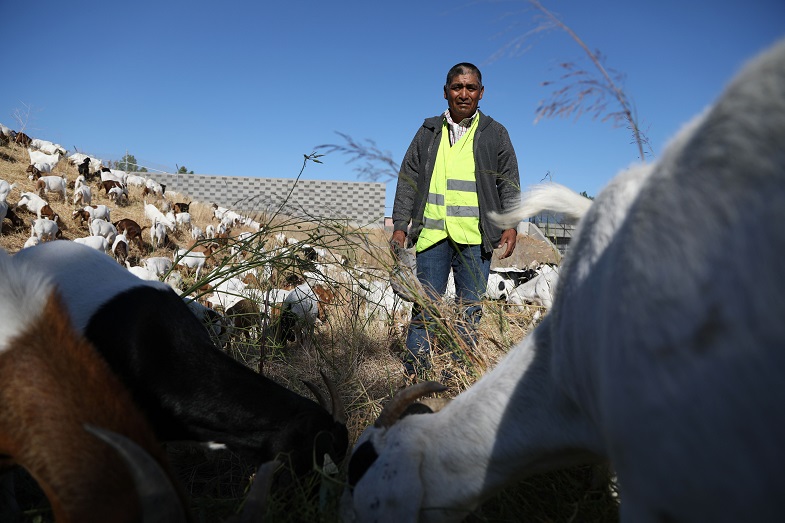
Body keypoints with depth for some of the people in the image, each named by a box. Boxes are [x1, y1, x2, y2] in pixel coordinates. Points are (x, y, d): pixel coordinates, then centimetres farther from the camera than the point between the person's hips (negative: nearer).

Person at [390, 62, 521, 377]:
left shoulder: (495, 134, 12)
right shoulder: (429, 132, 15)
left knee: (469, 310, 3)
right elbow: (408, 180, 13)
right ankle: (414, 374, 9)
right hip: (433, 232, 1)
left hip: (476, 236, 0)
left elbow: (509, 184, 9)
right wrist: (400, 225, 5)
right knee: (425, 306, 1)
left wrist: (511, 225, -4)